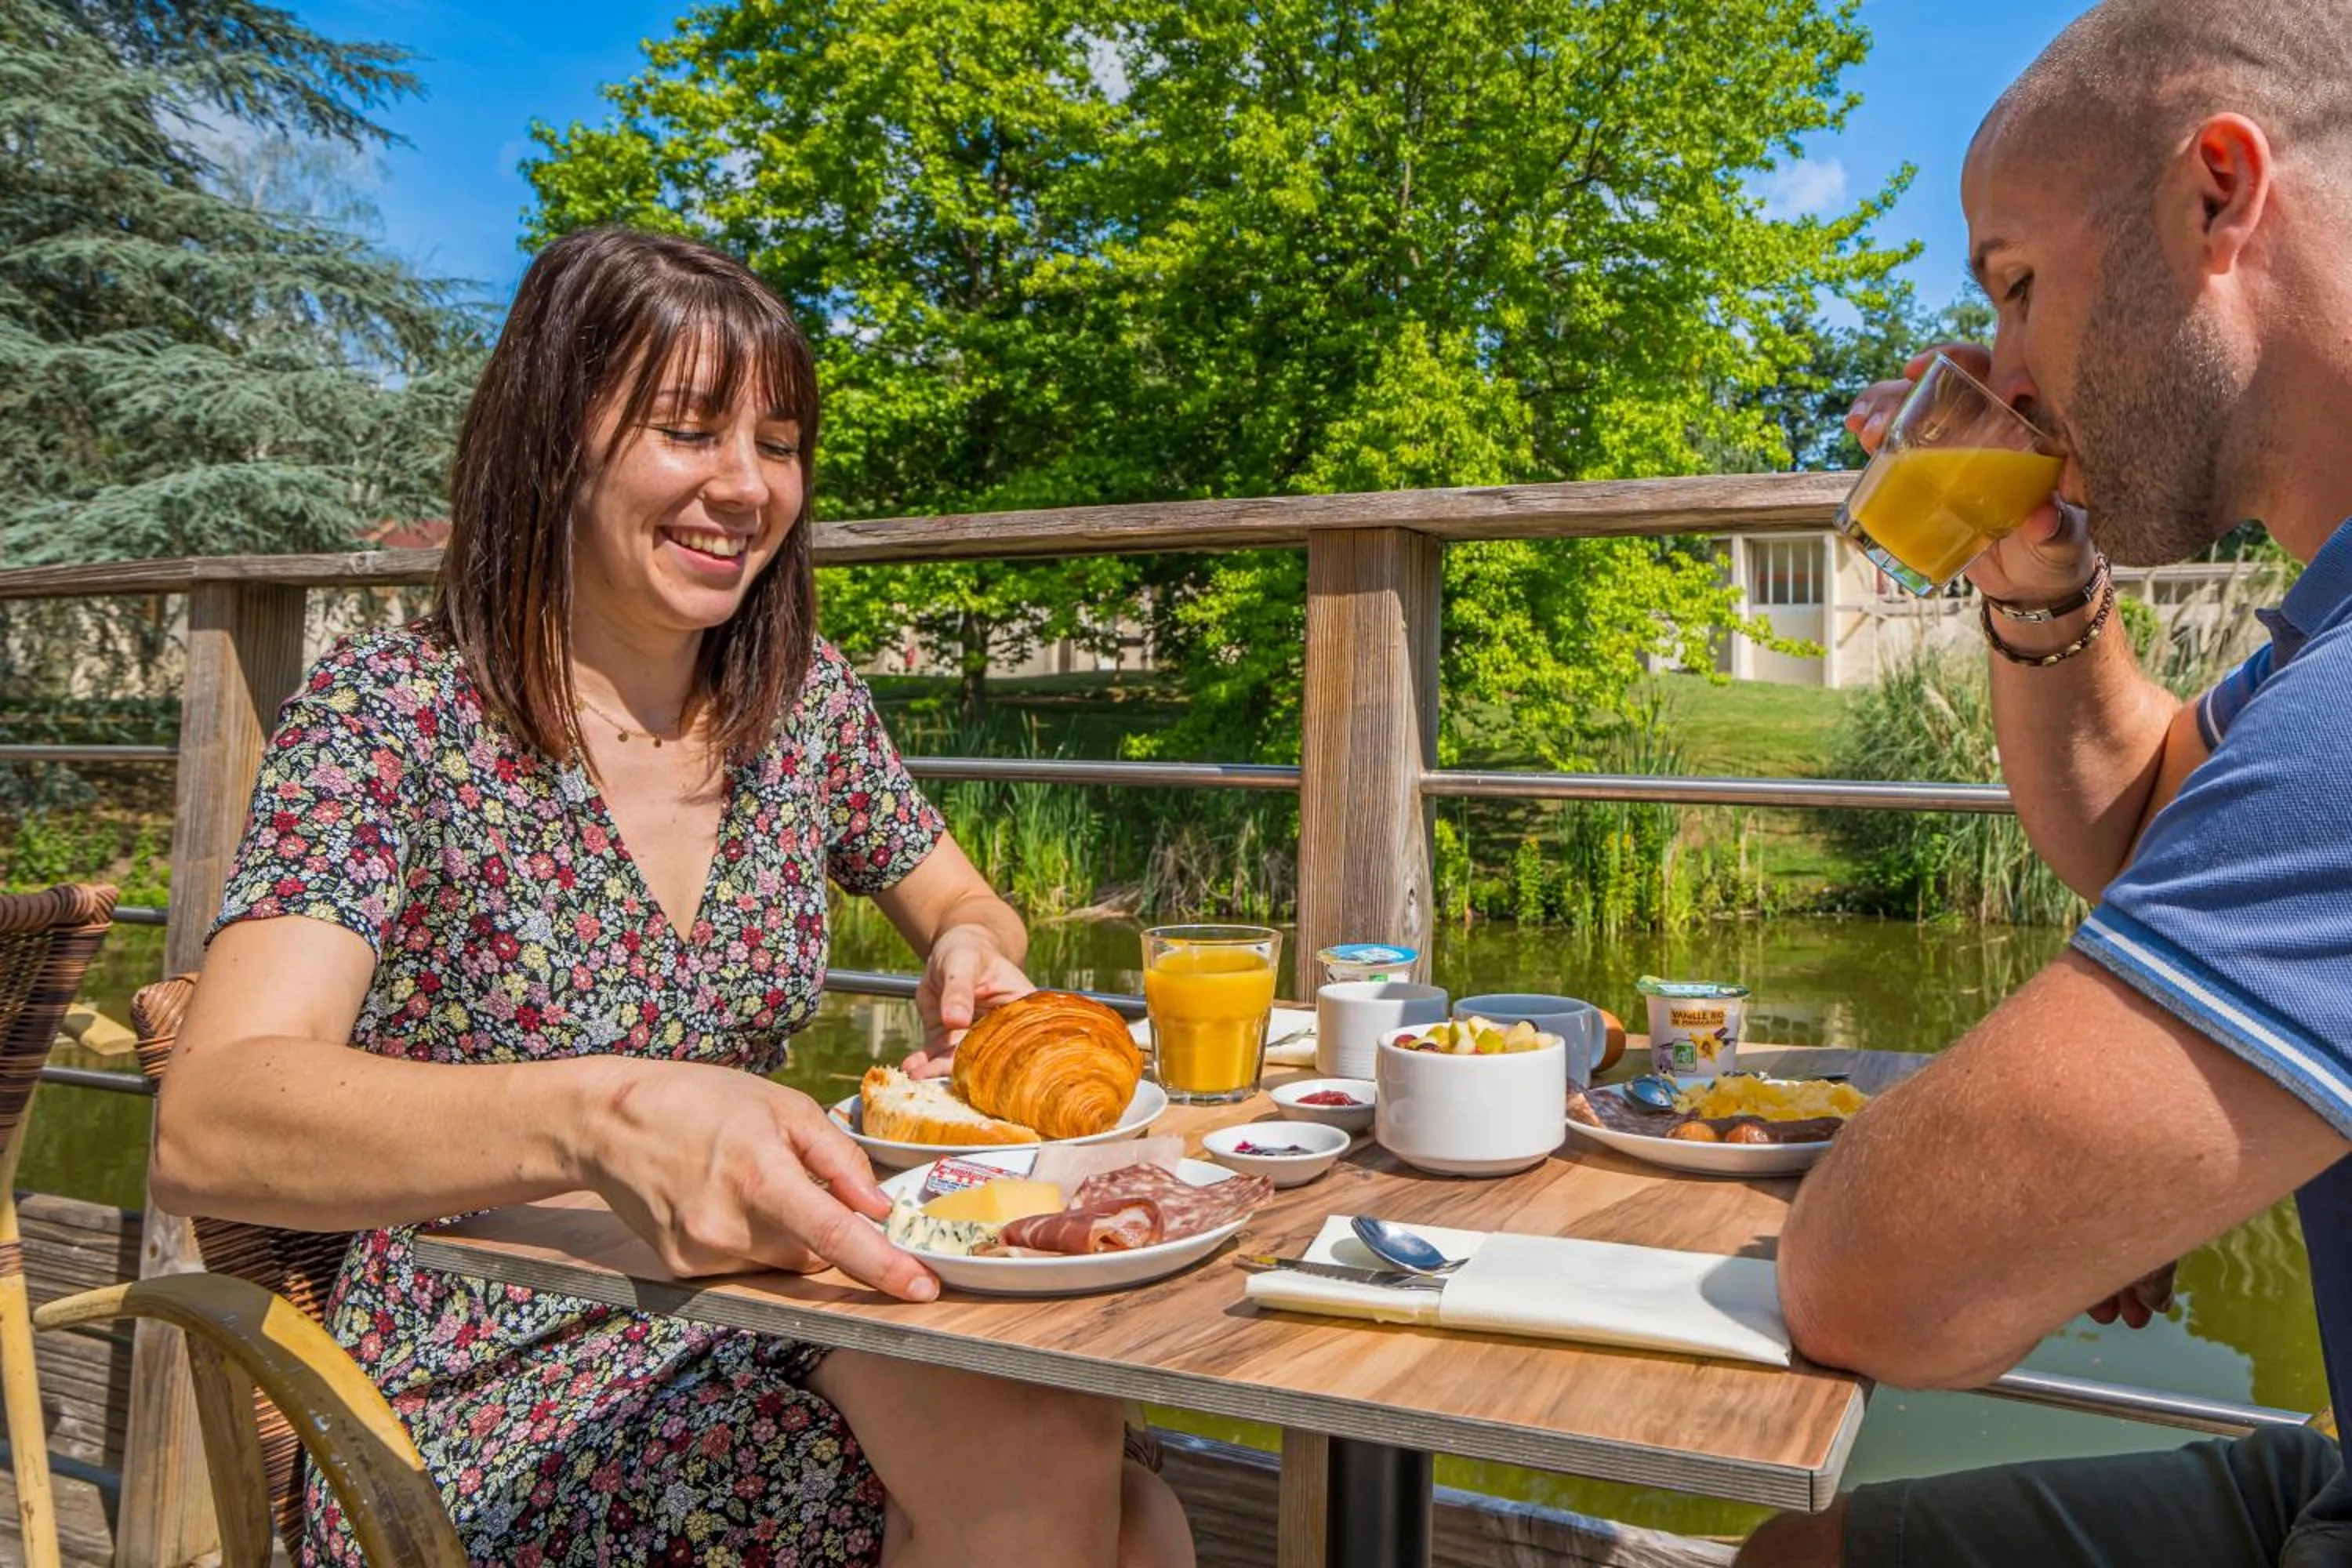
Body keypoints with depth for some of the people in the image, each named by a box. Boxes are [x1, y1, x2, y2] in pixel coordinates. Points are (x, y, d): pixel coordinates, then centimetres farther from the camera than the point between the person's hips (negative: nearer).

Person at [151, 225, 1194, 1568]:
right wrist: (607, 1117, -44)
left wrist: (971, 952, -9)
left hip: (747, 1307, 5)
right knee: (1029, 1456, -26)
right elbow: (207, 1125, -25)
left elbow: (963, 905, 17)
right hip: (488, 1419, -4)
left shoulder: (808, 700, 2)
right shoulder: (392, 714, -12)